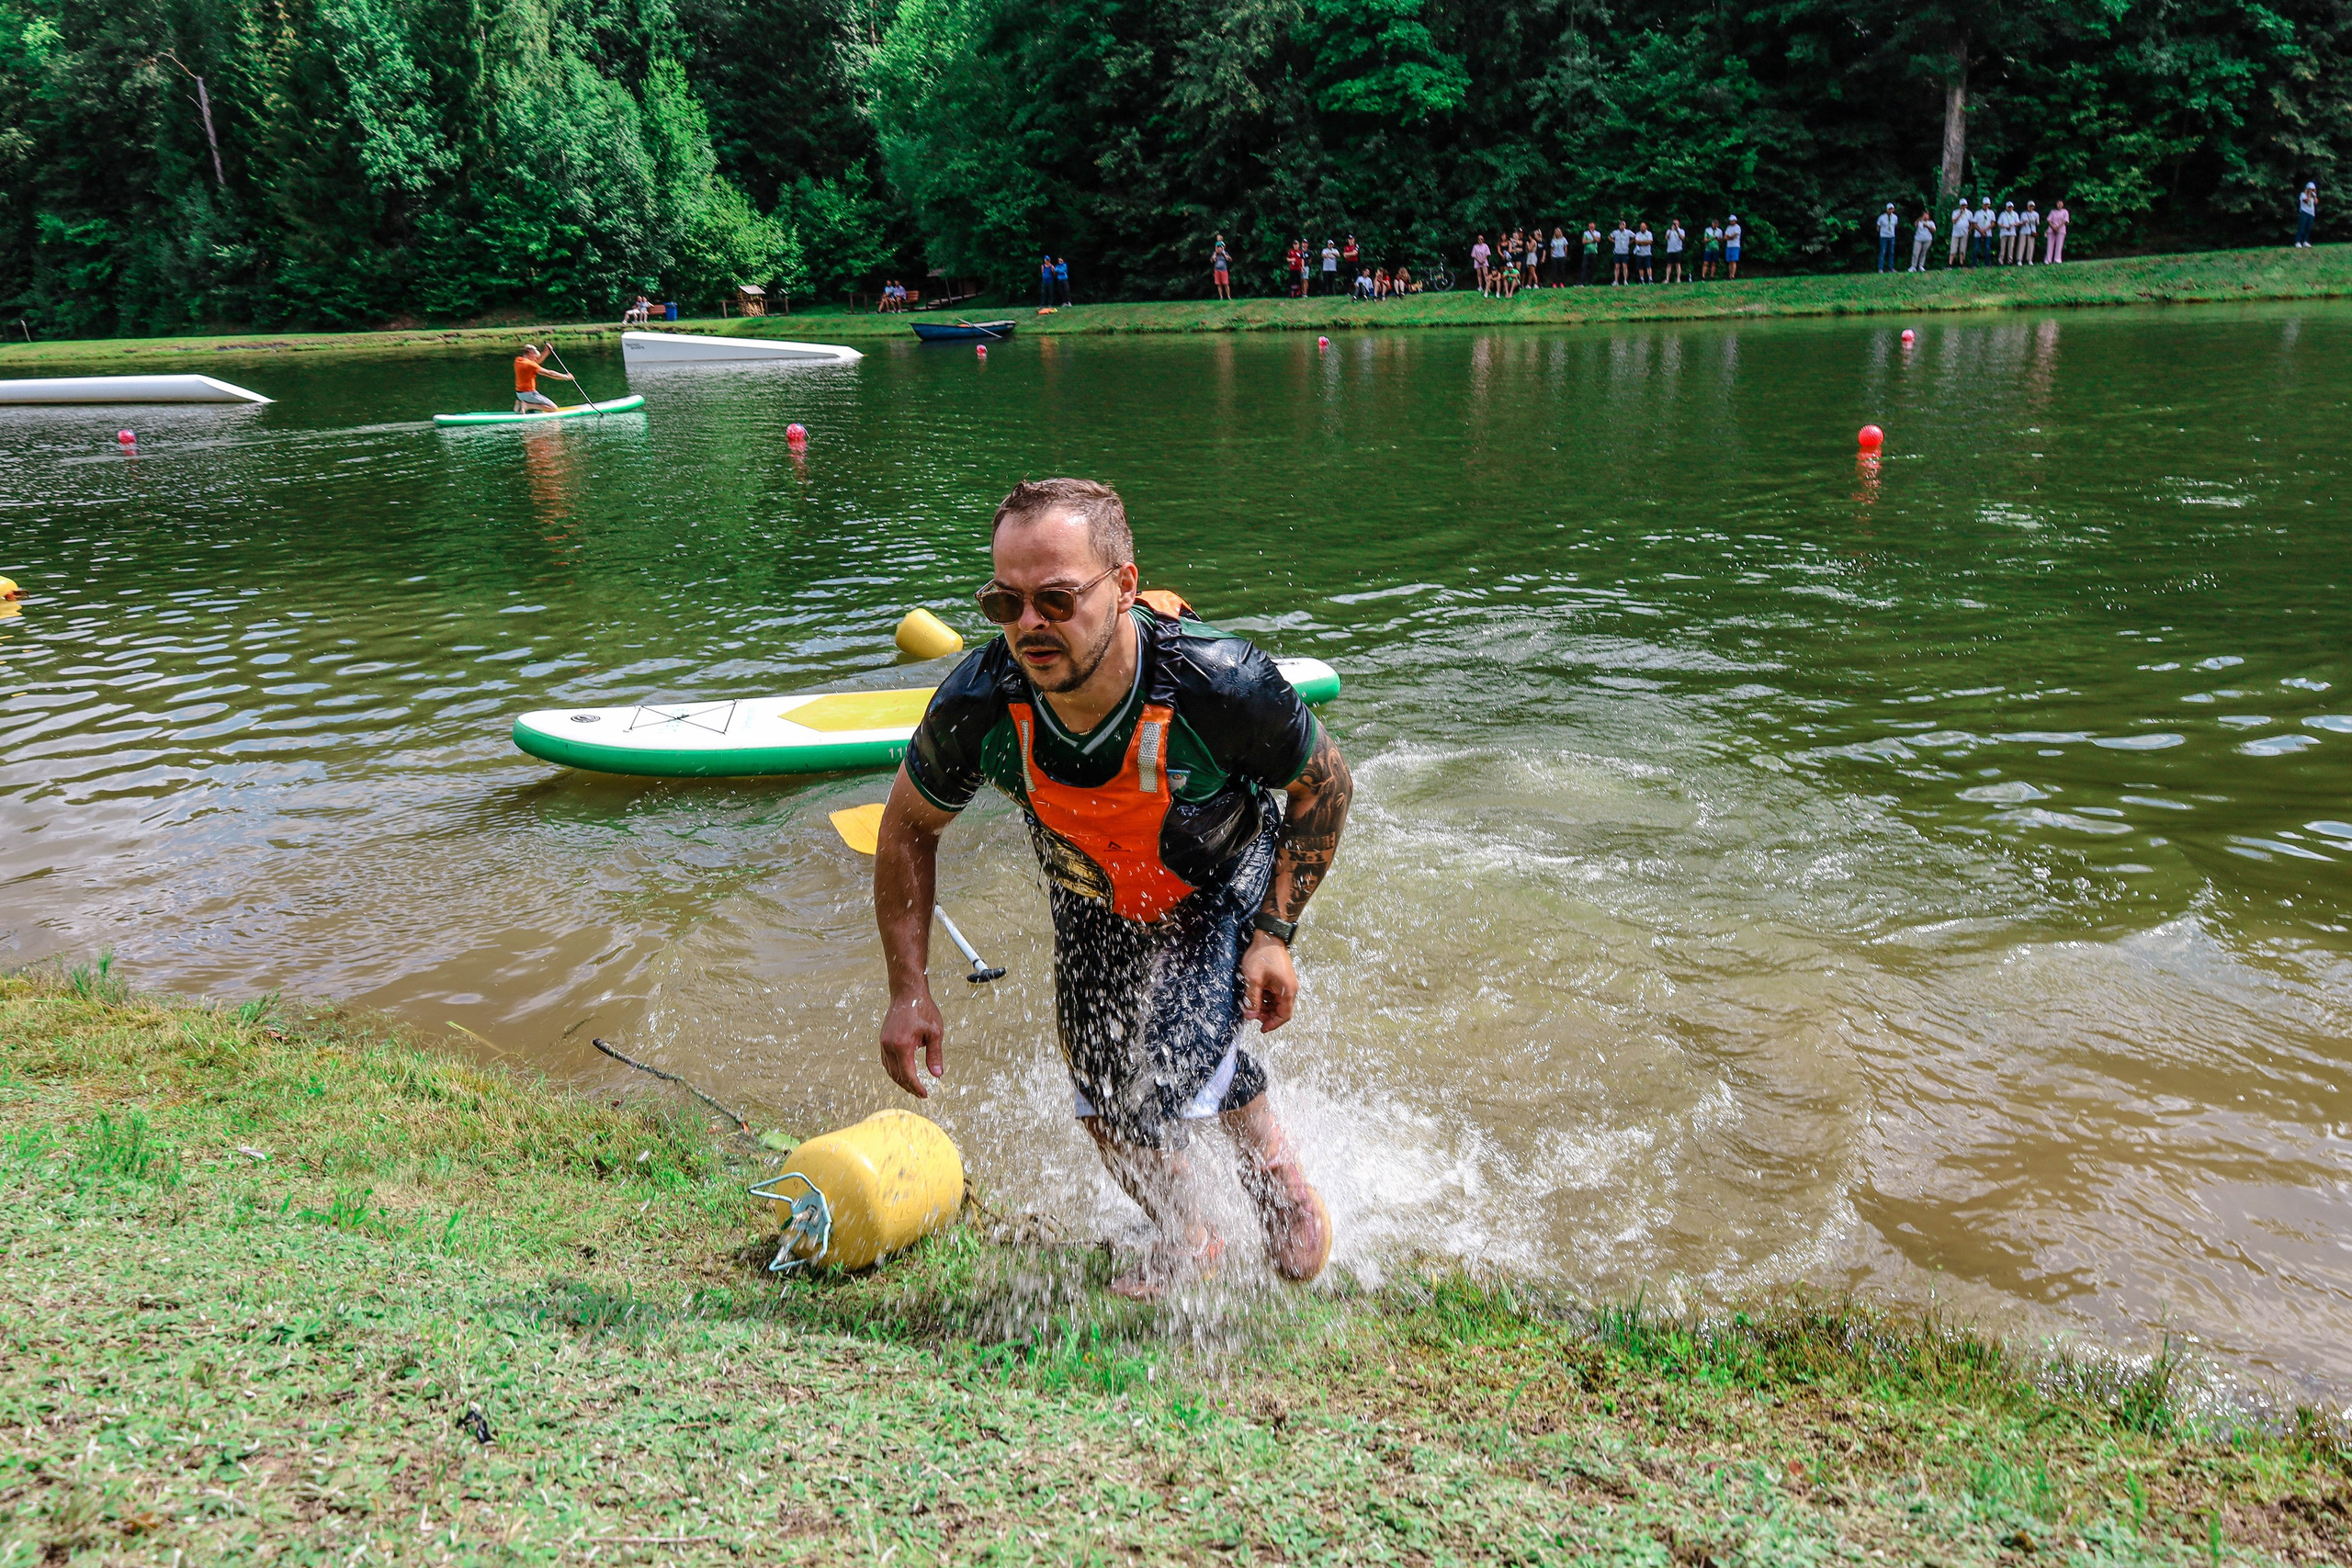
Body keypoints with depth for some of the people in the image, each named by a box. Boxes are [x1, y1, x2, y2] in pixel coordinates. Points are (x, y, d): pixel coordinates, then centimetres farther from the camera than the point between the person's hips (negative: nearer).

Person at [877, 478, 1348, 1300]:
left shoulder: (1219, 685, -38)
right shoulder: (978, 704, -32)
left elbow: (1325, 783, -17)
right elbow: (908, 827, -11)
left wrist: (1276, 936, -19)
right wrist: (909, 991, -15)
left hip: (1224, 890, -3)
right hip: (1093, 906, 3)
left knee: (1179, 1066, -21)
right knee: (1110, 1114, 10)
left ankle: (1282, 1182, 15)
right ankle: (1185, 1240, 43)